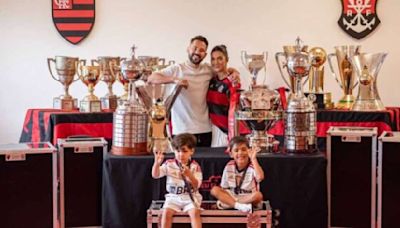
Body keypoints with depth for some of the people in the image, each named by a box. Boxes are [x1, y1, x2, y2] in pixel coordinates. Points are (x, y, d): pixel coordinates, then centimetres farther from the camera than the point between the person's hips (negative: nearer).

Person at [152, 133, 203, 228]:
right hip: (173, 197, 2)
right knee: (166, 212, -24)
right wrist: (157, 163, -24)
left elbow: (196, 186, -11)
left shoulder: (195, 166, -4)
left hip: (190, 197, -1)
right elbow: (155, 175, -5)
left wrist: (189, 175, -28)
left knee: (195, 213, -28)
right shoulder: (169, 164, 1)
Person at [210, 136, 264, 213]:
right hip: (231, 197, 3)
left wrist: (253, 159, -34)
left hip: (249, 198, -3)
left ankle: (229, 204, -26)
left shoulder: (252, 166, -11)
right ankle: (239, 206, -35)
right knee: (214, 190, -20)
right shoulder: (229, 167, 0)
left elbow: (260, 177, -35)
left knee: (258, 195, -35)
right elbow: (223, 188, 5)